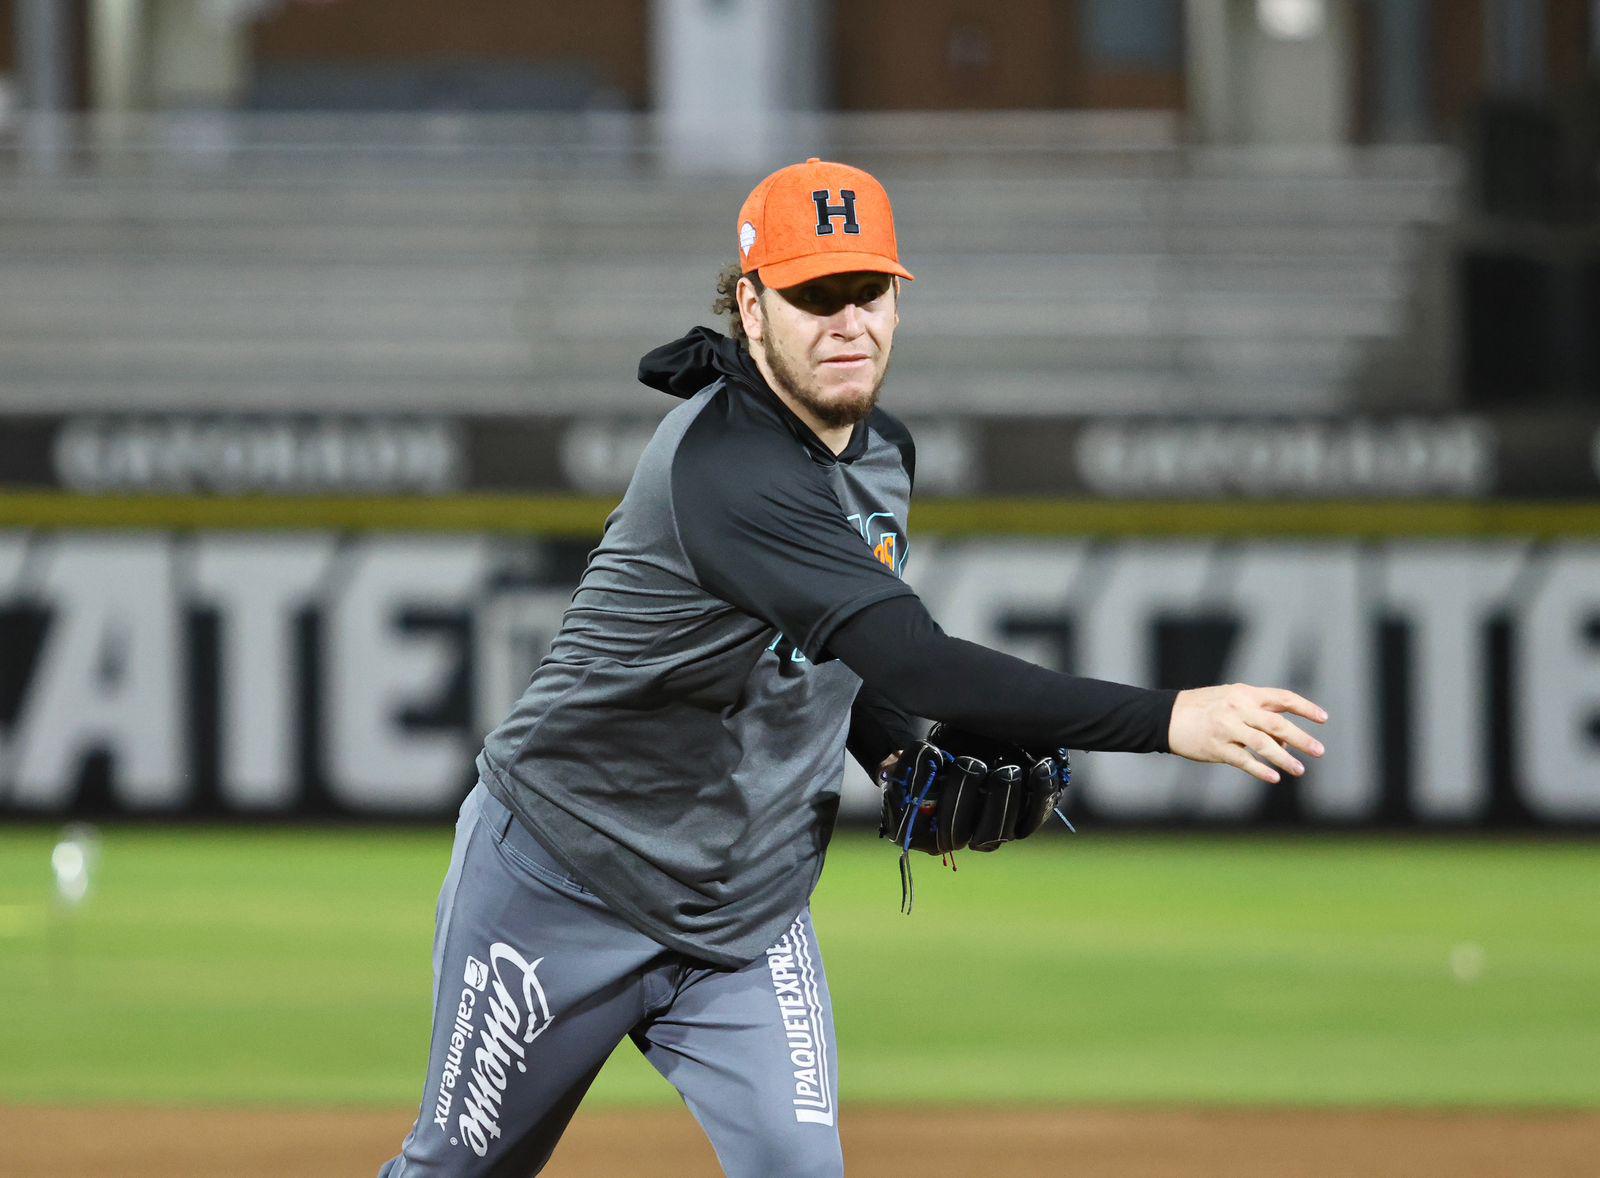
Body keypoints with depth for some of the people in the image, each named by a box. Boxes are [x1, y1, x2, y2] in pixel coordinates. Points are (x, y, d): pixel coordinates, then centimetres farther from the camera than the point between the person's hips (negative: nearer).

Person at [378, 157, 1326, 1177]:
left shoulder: (884, 452, 0)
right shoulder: (722, 468, -30)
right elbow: (910, 662, -40)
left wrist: (904, 760, -3)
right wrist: (1170, 721, -46)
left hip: (749, 919, 7)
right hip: (568, 889, -7)